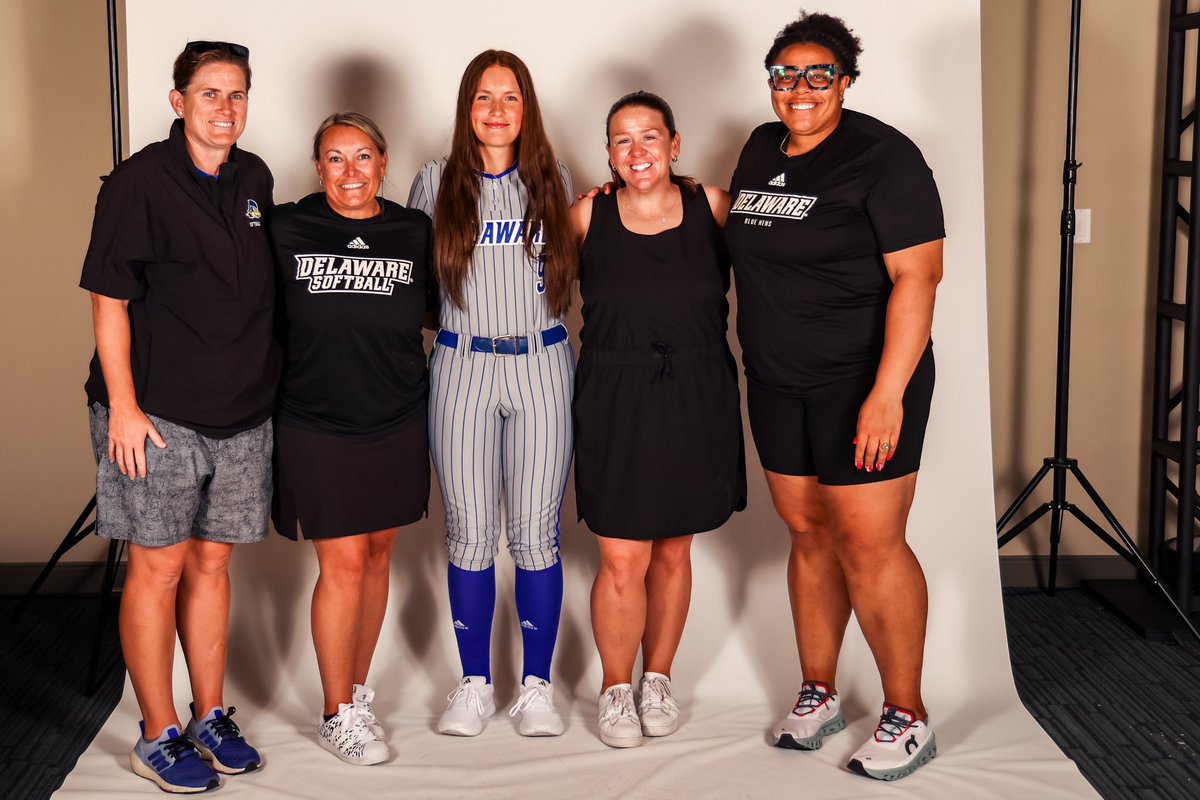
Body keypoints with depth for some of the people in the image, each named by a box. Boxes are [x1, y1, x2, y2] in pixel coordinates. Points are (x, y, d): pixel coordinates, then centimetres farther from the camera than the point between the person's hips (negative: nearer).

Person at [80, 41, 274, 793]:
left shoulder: (254, 180, 9)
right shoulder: (139, 183, -9)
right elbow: (110, 301, -10)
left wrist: (264, 384, 17)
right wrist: (123, 405, -15)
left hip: (242, 412, 5)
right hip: (159, 413, -5)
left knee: (211, 562, 13)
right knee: (159, 566, 1)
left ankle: (211, 717, 24)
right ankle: (160, 736, 13)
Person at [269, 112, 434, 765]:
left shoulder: (414, 233, 2)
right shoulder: (285, 231, -5)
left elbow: (437, 309, 15)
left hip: (397, 424, 3)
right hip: (316, 427, -3)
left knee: (377, 557, 12)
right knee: (343, 565, -3)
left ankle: (358, 692, 29)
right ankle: (337, 716, 12)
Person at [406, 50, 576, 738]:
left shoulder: (552, 182, 7)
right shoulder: (436, 183, 5)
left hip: (542, 367, 0)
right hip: (462, 368, 0)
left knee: (537, 532, 3)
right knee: (469, 532, 4)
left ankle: (538, 686, 17)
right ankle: (475, 685, 19)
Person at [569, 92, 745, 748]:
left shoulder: (711, 206, 0)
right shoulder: (587, 216, -1)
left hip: (697, 399, 1)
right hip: (615, 400, -1)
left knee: (673, 552, 13)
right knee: (622, 561, -2)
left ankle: (658, 680, 32)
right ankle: (616, 688, 21)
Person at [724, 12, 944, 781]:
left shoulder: (882, 155, -12)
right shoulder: (761, 149, 10)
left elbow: (917, 274, -18)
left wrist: (888, 392, -25)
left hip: (864, 380, -6)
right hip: (778, 381, 6)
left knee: (869, 543, -6)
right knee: (809, 532, 11)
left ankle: (907, 717, 8)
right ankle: (819, 694, 24)